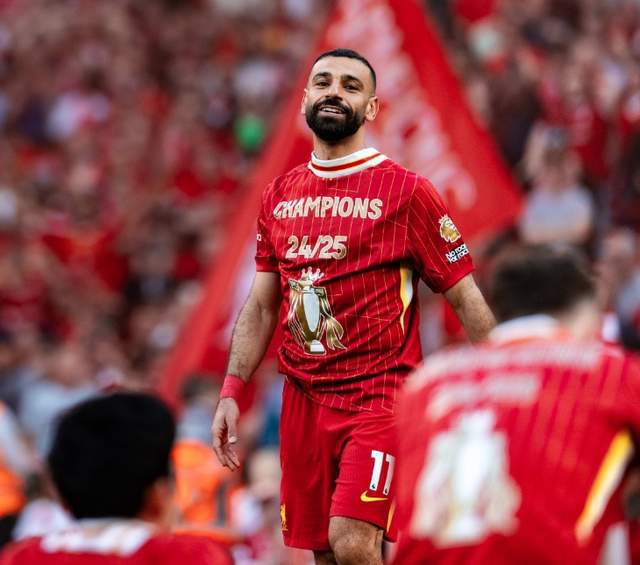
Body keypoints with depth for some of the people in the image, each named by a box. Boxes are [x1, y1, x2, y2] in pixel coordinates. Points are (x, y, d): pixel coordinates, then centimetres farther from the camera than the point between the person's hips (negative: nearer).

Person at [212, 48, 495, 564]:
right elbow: (262, 306, 17)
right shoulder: (279, 195, 12)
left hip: (380, 392, -5)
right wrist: (231, 392, 8)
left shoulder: (406, 191, -4)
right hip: (302, 400, 5)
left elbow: (466, 298, -4)